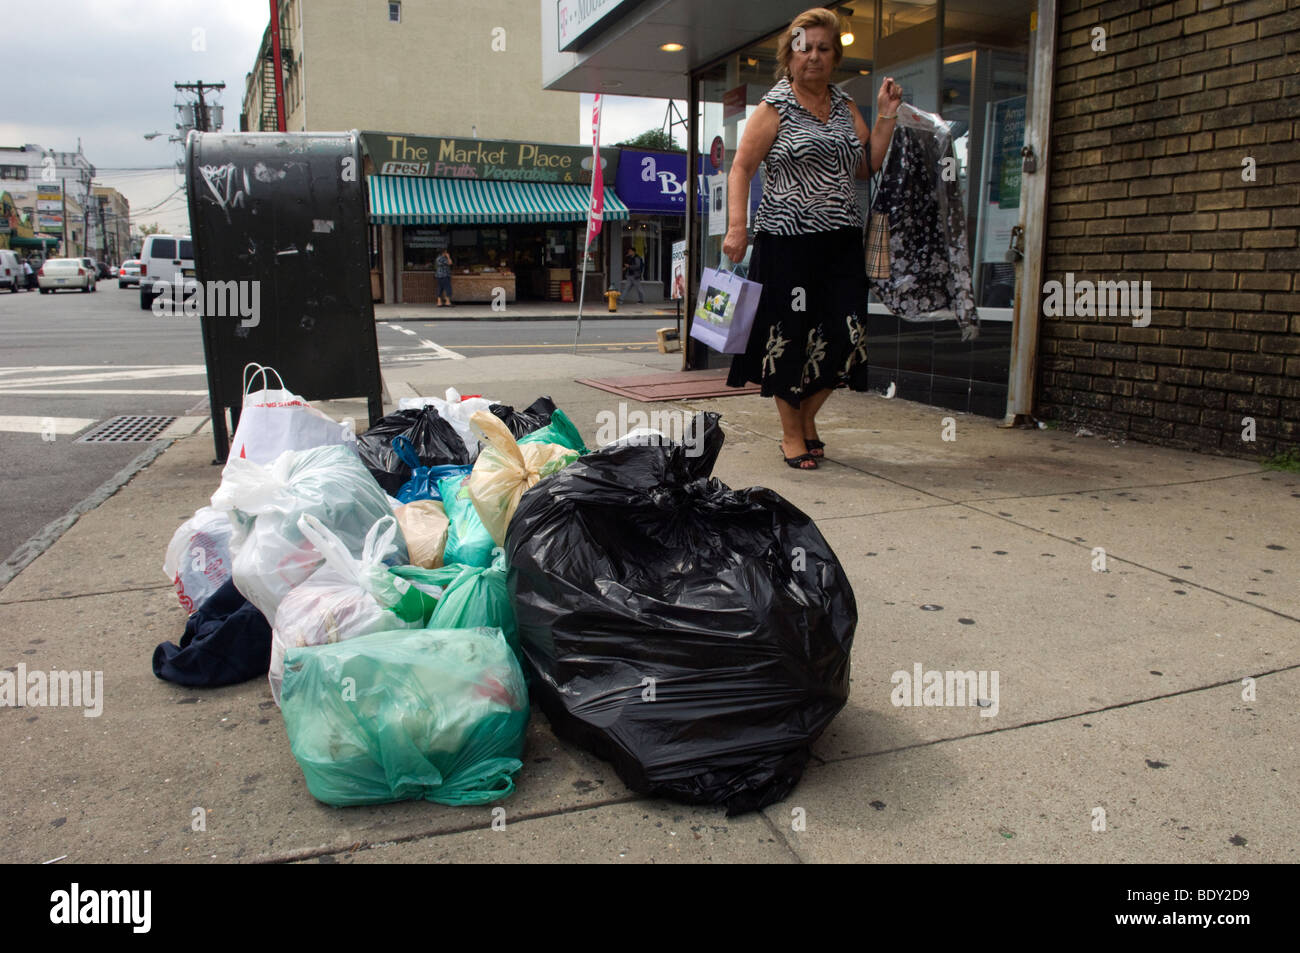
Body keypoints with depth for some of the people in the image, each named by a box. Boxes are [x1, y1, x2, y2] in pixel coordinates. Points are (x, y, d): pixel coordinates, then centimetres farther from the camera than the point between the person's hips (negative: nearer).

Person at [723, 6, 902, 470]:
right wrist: (736, 228, -17)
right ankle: (792, 434, 14)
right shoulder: (775, 107, 0)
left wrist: (885, 117, 7)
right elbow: (741, 170, -5)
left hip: (841, 241, 5)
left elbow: (867, 166, 17)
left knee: (844, 335, 0)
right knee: (789, 336, -1)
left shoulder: (845, 106, 16)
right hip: (788, 240, -5)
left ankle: (807, 416, 22)